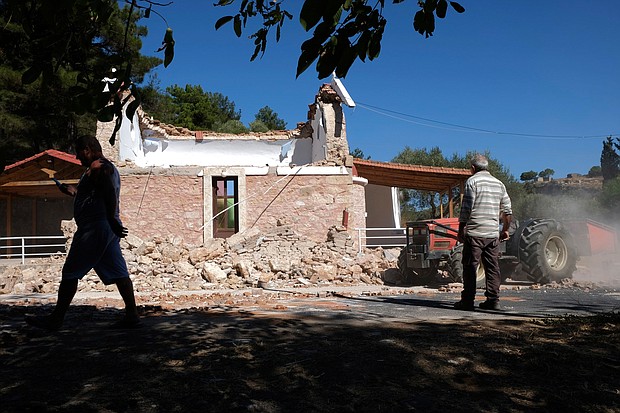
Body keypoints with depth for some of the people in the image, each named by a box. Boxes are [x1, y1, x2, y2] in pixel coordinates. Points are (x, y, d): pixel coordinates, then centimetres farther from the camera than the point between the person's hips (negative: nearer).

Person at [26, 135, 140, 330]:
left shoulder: (98, 166, -8)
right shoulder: (109, 167, 22)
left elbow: (109, 193, -24)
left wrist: (112, 220, -31)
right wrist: (75, 191, 34)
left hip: (94, 228, -10)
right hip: (107, 229, 10)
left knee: (70, 273, -1)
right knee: (117, 273, 6)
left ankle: (56, 319, 6)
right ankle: (132, 314, 4)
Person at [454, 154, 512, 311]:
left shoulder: (472, 181, -4)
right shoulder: (498, 183, 14)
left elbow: (466, 208, -12)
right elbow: (508, 211, 14)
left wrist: (461, 230, -6)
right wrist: (505, 230, 24)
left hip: (474, 233, -5)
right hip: (493, 234, 6)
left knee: (470, 267, -1)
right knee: (492, 267, 9)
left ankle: (467, 301, 1)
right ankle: (493, 300, 10)